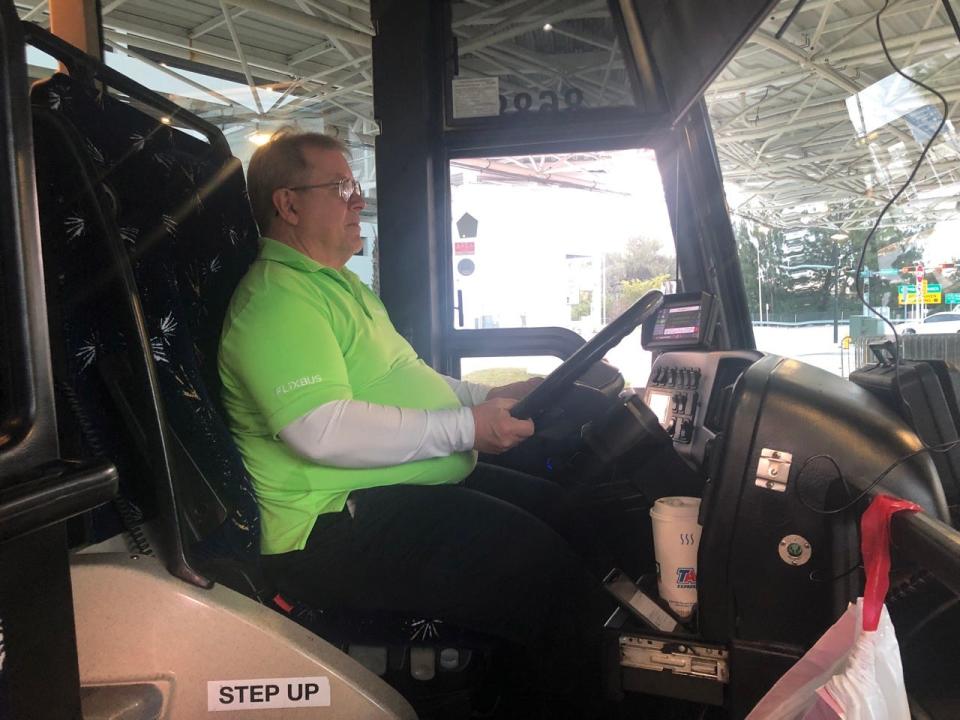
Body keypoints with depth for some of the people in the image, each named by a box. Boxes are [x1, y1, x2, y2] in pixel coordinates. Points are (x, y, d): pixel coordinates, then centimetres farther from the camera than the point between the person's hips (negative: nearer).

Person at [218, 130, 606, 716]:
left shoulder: (338, 282, 22)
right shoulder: (276, 299, -13)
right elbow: (324, 430, -25)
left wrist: (485, 396, 14)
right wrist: (467, 427, -20)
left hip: (415, 487, 11)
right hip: (338, 529, -11)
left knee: (560, 508, 6)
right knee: (552, 576, -22)